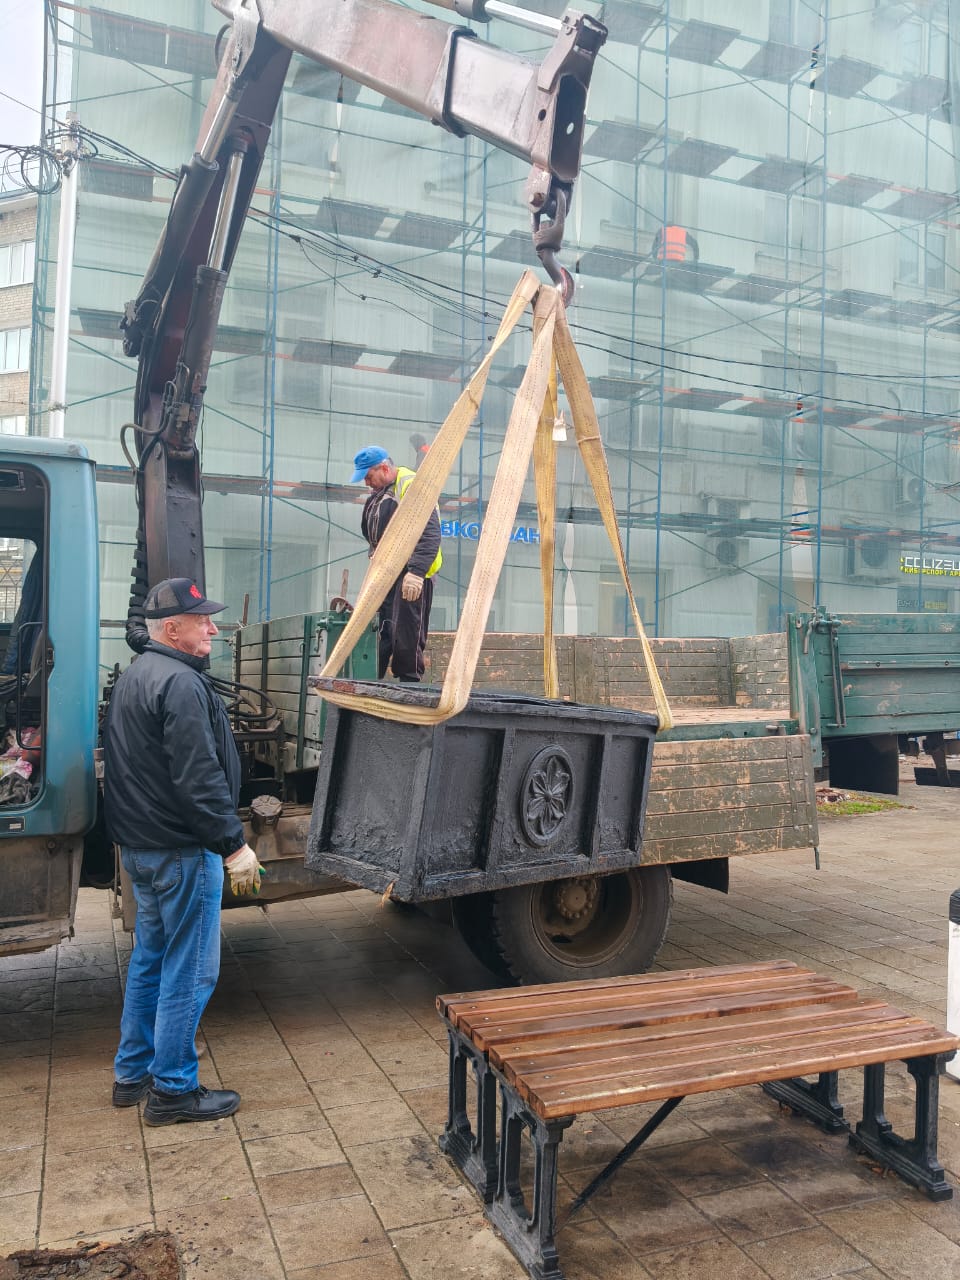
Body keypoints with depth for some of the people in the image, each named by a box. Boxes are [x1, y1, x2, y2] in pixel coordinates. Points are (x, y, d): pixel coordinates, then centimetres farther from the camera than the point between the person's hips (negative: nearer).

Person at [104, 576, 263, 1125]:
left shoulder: (135, 677, 13)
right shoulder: (180, 684, -20)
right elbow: (198, 778, -25)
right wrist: (234, 844, -20)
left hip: (140, 847, 10)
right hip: (183, 851, -10)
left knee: (151, 958, 20)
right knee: (190, 971, 1)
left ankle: (133, 1072, 31)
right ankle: (173, 1090, 11)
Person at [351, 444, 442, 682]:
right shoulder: (377, 495, 19)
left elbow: (430, 534, -22)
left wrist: (416, 572, -29)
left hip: (410, 577, -9)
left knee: (406, 638, -9)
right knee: (378, 636, 9)